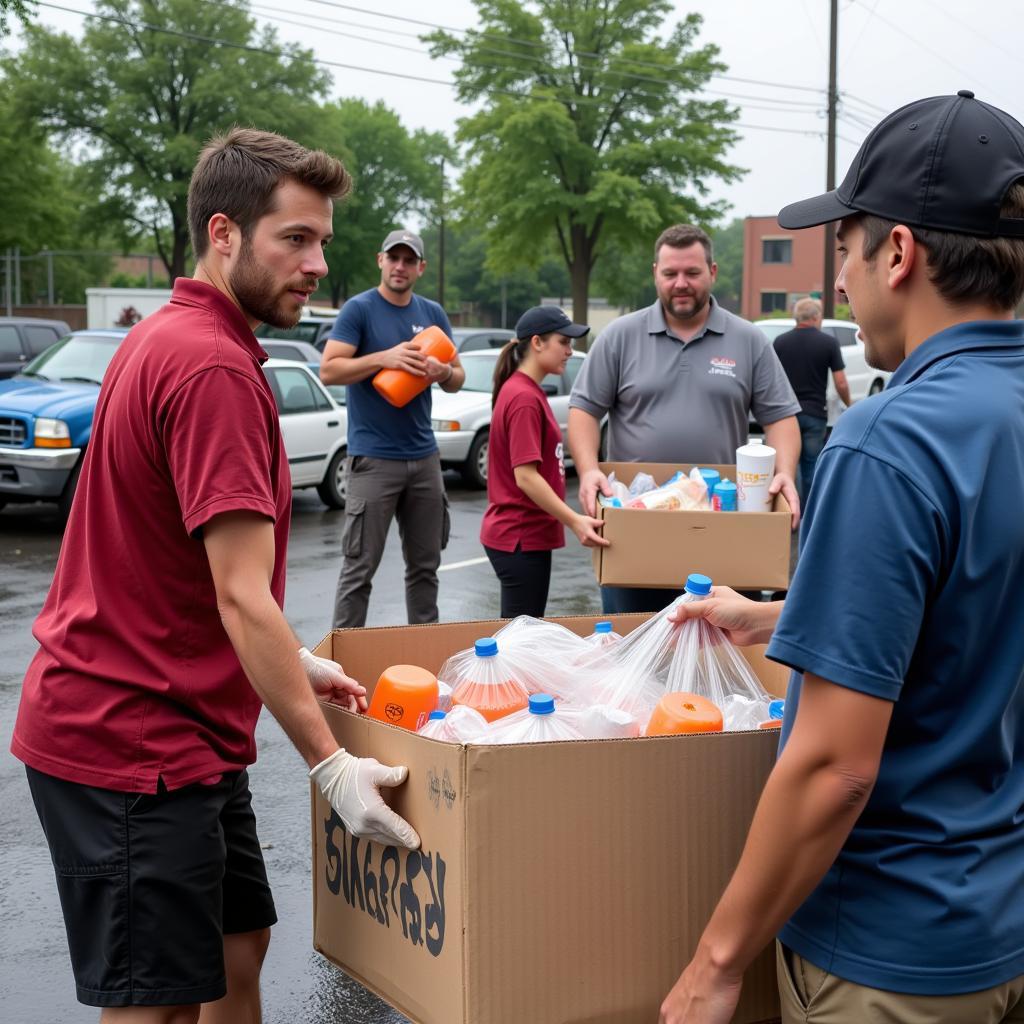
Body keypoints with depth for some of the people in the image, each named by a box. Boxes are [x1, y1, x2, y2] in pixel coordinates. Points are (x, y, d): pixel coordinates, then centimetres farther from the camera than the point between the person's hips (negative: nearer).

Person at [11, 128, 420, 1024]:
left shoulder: (165, 341, 12)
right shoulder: (215, 368, -21)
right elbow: (242, 598, -23)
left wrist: (293, 662, 18)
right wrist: (330, 762, -19)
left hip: (182, 727, 10)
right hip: (134, 743, -10)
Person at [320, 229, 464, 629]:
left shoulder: (433, 313, 12)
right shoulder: (359, 309, -3)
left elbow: (458, 378, 14)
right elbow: (328, 370, -11)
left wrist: (445, 373, -9)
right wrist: (383, 358, -23)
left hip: (424, 456, 5)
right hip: (373, 457, -5)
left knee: (425, 565, 11)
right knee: (360, 566, -5)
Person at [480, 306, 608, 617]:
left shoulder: (528, 392, 12)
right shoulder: (524, 398, -18)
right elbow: (525, 476, -23)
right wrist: (574, 521, -29)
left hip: (524, 534, 10)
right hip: (520, 538, -10)